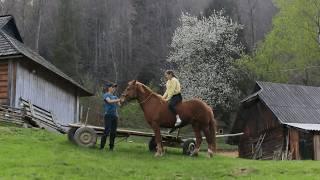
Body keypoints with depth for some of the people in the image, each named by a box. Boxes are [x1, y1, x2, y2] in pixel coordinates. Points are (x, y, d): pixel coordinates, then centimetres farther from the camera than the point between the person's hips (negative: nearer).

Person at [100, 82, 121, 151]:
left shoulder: (115, 96, 17)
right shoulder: (106, 95, -1)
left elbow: (119, 104, 11)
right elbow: (109, 101, -20)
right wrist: (119, 99, -28)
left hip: (115, 115, 6)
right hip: (108, 115, -6)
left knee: (113, 132, 4)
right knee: (107, 130, -11)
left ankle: (111, 147, 11)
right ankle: (101, 147, -6)